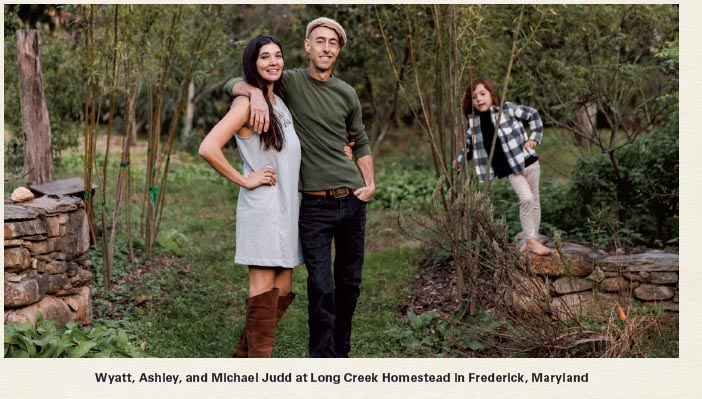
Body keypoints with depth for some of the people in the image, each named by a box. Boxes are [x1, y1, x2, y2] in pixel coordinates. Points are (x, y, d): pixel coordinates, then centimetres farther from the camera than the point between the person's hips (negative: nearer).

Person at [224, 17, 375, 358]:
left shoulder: (346, 93, 8)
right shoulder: (290, 83, -1)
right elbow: (232, 84, -3)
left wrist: (370, 183, 7)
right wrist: (255, 92, -25)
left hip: (353, 200, 4)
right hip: (315, 204, -4)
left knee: (350, 282, 12)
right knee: (322, 288, -7)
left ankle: (342, 352, 27)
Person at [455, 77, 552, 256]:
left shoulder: (507, 109, -11)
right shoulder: (473, 121, -1)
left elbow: (532, 115, -2)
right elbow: (470, 144, 14)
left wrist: (534, 137, -6)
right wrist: (460, 159, 7)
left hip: (527, 160, -1)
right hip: (510, 169, 1)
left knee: (534, 201, 8)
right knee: (526, 199, -15)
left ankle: (532, 240, 21)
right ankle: (531, 241, -6)